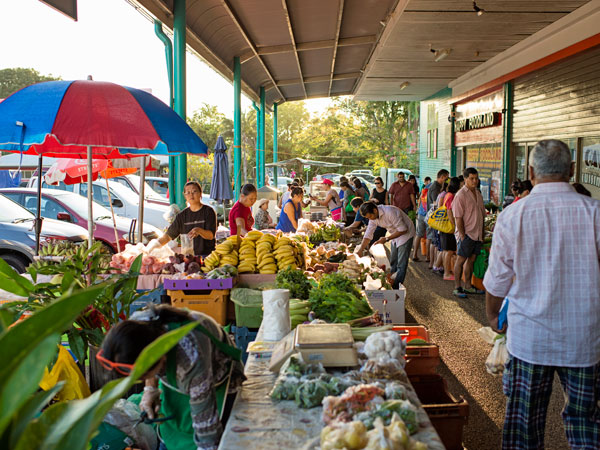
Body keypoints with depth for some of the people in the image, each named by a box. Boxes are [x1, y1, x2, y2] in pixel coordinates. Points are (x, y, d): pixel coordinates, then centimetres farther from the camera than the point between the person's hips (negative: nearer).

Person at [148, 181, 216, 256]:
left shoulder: (208, 211, 1)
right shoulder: (182, 215, 13)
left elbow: (211, 235, -7)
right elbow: (168, 236, 13)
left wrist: (199, 231, -28)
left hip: (206, 255, -4)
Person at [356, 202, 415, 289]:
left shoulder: (390, 212, -33)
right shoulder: (373, 217, -8)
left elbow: (403, 230, -27)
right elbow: (368, 235, -3)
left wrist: (387, 239, -27)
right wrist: (360, 251, -9)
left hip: (405, 234, -8)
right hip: (395, 236, 8)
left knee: (401, 265, -8)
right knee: (393, 263, 14)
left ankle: (396, 289, -4)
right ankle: (390, 284, 25)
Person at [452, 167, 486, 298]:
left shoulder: (478, 193, 13)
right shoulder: (460, 195, -11)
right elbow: (458, 217, -15)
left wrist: (482, 233, 16)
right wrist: (462, 235, -18)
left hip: (477, 234, 7)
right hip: (466, 234, -7)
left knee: (471, 259, 12)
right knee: (461, 260, -2)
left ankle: (468, 286, 21)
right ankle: (457, 287, 4)